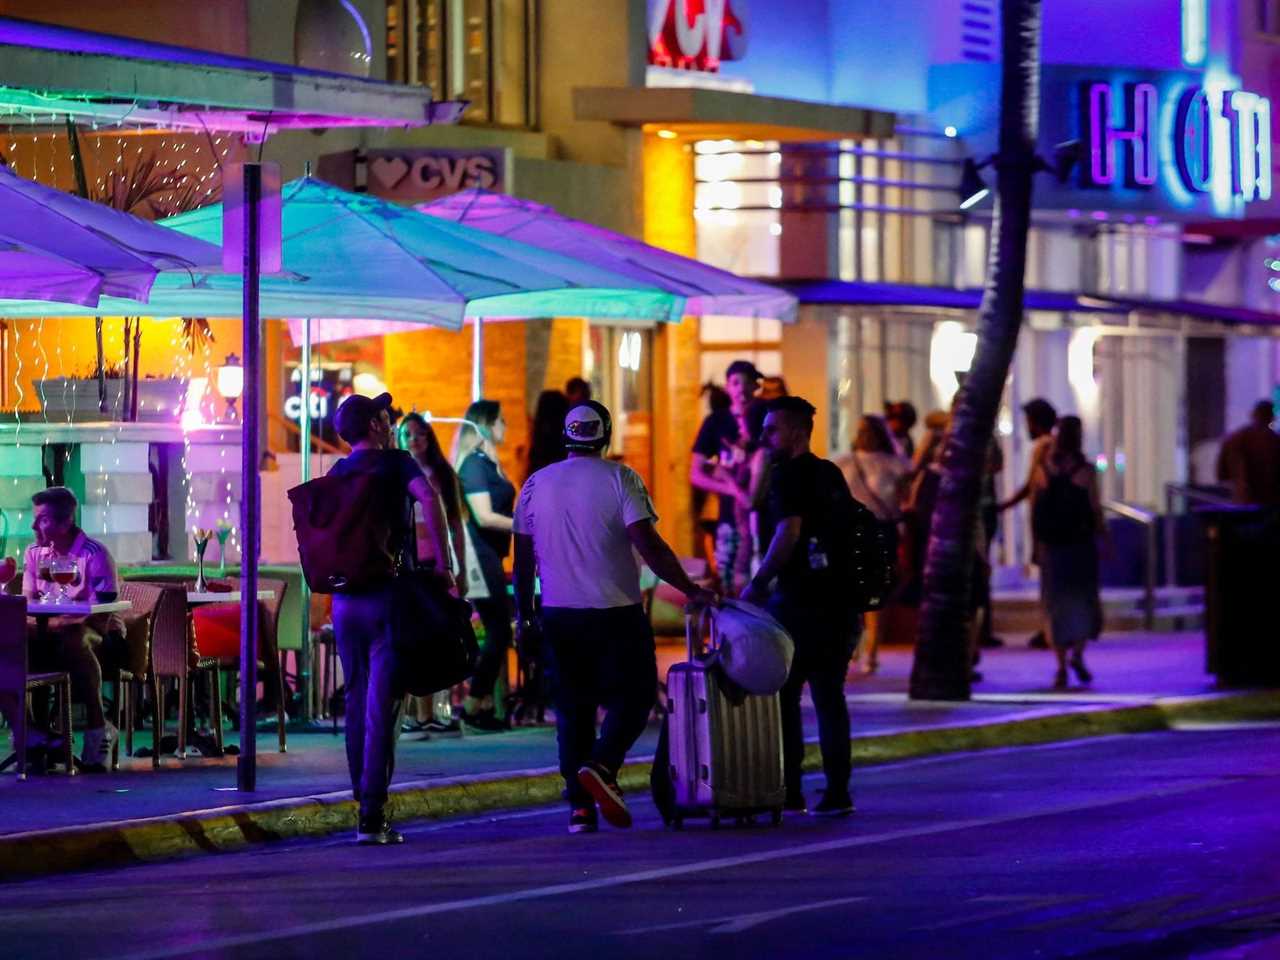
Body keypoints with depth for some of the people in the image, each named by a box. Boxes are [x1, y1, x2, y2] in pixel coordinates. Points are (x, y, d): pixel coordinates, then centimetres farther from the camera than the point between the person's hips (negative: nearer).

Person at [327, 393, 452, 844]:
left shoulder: (335, 474, 13)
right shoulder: (394, 462, -3)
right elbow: (428, 497, -21)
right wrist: (442, 562, -18)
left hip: (345, 601, 5)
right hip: (388, 596, -5)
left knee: (357, 704, 14)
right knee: (381, 709, -5)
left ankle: (364, 805, 16)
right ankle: (372, 817, -10)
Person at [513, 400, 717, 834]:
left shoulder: (536, 485, 7)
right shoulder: (619, 479, -6)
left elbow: (523, 558, 10)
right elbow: (649, 545, -15)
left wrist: (524, 613, 19)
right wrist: (691, 590, -13)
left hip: (558, 615, 4)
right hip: (615, 612, -4)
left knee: (572, 708, 8)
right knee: (632, 697, 5)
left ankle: (580, 806, 3)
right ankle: (601, 766, -20)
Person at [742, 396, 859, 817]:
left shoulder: (789, 476, -10)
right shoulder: (831, 475, 15)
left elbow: (788, 533, -20)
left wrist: (758, 584, -15)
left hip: (801, 602, -7)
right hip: (840, 601, 7)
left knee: (782, 694, 1)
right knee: (829, 695, 9)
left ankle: (789, 791, -1)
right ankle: (837, 791, 5)